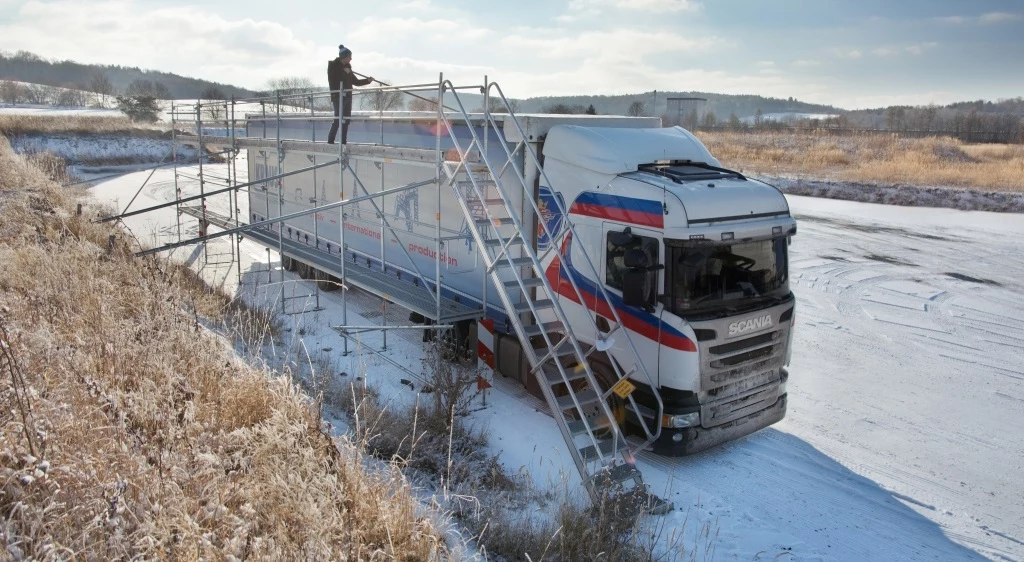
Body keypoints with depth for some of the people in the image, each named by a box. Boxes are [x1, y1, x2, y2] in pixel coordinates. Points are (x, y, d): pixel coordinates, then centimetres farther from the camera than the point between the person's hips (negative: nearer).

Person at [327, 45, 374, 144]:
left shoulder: (347, 67, 15)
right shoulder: (333, 65, -4)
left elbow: (356, 82, 18)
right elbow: (333, 80, -16)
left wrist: (368, 80, 7)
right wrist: (344, 72, -16)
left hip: (347, 96, 7)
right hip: (338, 96, -7)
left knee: (346, 119, 4)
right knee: (338, 118, -11)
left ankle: (343, 141, 8)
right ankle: (330, 140, -7)